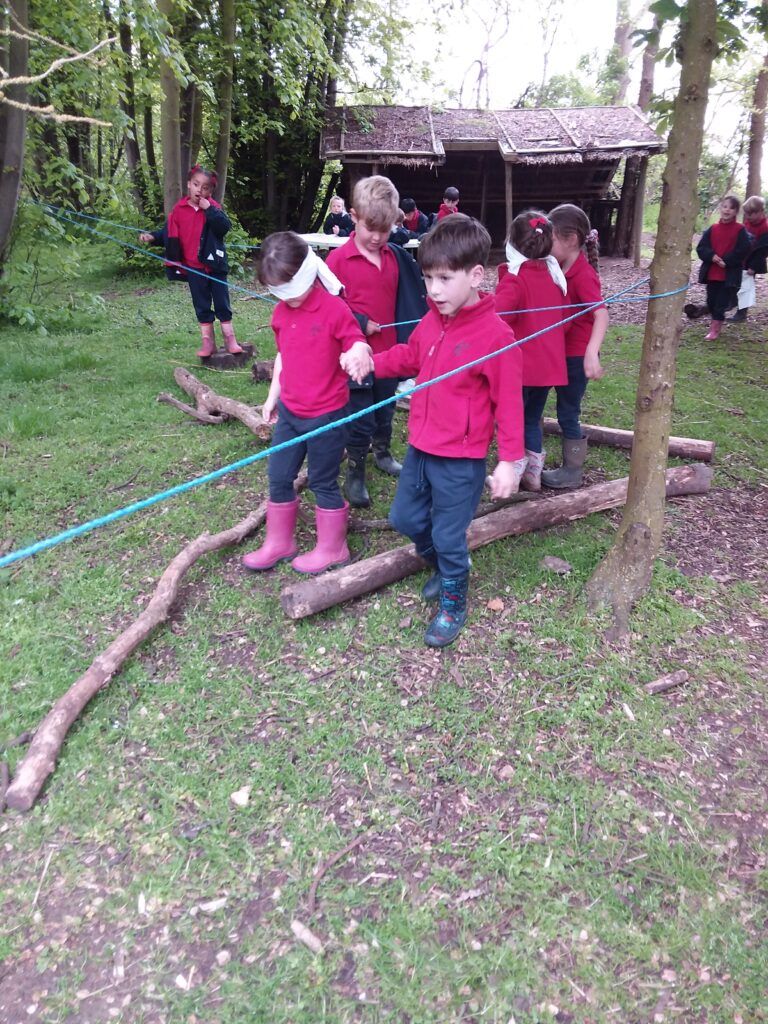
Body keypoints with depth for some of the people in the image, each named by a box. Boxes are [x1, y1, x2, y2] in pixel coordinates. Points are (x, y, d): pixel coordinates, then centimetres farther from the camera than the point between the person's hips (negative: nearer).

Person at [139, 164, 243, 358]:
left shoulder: (213, 208, -3)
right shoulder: (179, 210, 2)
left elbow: (225, 227, -19)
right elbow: (169, 232, 7)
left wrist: (209, 209, -23)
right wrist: (153, 237, -8)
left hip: (214, 265, -2)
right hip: (194, 267, 2)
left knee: (222, 304, 5)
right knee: (201, 306, 8)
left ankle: (230, 339, 15)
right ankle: (208, 342, 16)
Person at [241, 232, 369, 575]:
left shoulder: (334, 309, -16)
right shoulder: (281, 312, 4)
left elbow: (358, 345, -12)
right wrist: (272, 396, 18)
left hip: (326, 414, -7)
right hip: (289, 411, 7)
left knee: (323, 482, 7)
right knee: (278, 478, 14)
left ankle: (332, 548, 26)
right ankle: (279, 543, 32)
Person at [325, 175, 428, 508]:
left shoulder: (397, 258, 3)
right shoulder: (338, 259, -12)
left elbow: (407, 301, 11)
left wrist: (407, 341, 4)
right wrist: (359, 323, -19)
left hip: (389, 351, 5)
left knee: (385, 411, 21)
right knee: (359, 418, 4)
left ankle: (382, 453, 43)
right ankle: (354, 475, 18)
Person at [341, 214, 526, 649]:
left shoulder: (496, 335, -20)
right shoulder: (432, 321, 0)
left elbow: (509, 403, -15)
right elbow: (410, 357, 17)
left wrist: (511, 461, -12)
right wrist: (371, 360, -2)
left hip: (461, 461, -7)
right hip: (420, 447, 7)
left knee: (448, 537, 6)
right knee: (405, 518, 20)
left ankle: (453, 607, 31)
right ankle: (444, 566, 48)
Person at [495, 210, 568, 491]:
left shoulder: (514, 278, -14)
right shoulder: (554, 276, 8)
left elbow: (499, 315, -31)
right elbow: (563, 319, 15)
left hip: (519, 364, -7)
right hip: (549, 364, 7)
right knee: (532, 420, 19)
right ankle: (533, 473, 24)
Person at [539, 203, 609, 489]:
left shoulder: (583, 275, -22)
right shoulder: (562, 270, 5)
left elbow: (601, 315, -33)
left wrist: (592, 353, -45)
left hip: (577, 355, -9)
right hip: (562, 352, 9)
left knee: (568, 414, 1)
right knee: (566, 411, 17)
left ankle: (573, 471, 15)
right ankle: (570, 465, 30)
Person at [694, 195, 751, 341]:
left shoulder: (740, 230, -4)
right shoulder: (712, 229, 5)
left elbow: (743, 251, -9)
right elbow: (701, 247, 2)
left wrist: (726, 261, -16)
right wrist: (712, 256, -15)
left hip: (730, 274, -4)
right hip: (711, 273, 4)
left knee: (722, 302, -2)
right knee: (711, 301, 10)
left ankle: (715, 329, 3)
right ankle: (716, 324, 29)